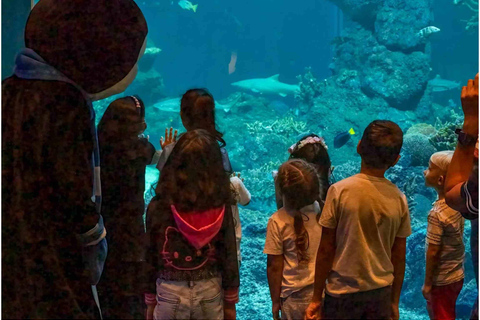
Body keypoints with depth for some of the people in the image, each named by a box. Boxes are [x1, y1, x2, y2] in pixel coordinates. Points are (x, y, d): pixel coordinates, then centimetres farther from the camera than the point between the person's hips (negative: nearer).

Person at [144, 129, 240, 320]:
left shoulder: (159, 206, -11)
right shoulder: (220, 207, -9)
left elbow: (150, 257, -4)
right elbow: (229, 256, -3)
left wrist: (150, 301, 8)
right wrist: (230, 301, 9)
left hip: (171, 294, -1)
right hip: (210, 292, 1)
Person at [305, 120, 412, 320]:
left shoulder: (340, 191, -14)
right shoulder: (399, 199, -5)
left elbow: (326, 250, -10)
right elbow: (399, 257, 2)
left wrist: (317, 296, -1)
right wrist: (394, 301, 14)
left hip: (343, 291, -3)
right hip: (381, 291, 3)